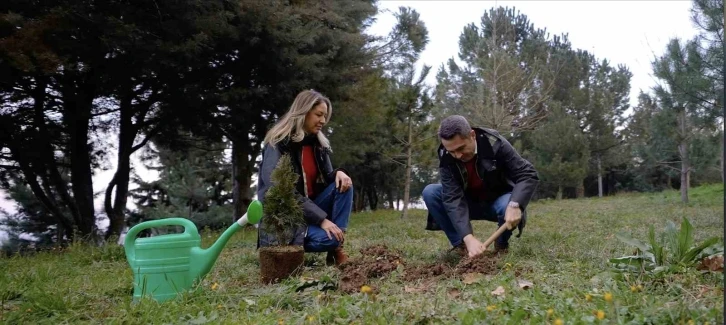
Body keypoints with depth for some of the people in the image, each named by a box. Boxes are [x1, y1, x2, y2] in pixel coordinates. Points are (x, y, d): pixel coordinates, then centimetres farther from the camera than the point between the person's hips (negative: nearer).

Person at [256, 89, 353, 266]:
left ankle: (337, 249, -13)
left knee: (342, 184, -15)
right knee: (327, 237, -31)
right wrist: (321, 219, -27)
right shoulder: (278, 144, -14)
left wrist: (338, 172, -15)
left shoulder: (317, 143, 8)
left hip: (310, 206, 7)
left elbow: (325, 179, 12)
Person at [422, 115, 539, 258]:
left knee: (508, 204, -38)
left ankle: (501, 243, -4)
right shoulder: (446, 159, -21)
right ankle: (460, 244, -12)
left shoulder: (495, 144, -26)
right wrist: (468, 237, -44)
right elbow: (453, 198, -30)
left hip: (498, 201, -2)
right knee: (430, 192, -21)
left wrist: (514, 205, -43)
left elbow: (528, 174, -25)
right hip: (470, 203, 2)